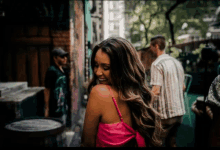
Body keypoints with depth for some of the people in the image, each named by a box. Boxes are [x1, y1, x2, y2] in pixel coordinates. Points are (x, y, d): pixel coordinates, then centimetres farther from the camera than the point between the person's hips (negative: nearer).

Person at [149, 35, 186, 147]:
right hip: (179, 111, 8)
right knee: (171, 141, 20)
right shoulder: (177, 62, 10)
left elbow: (156, 90, -21)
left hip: (164, 114, -8)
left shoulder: (157, 64, -14)